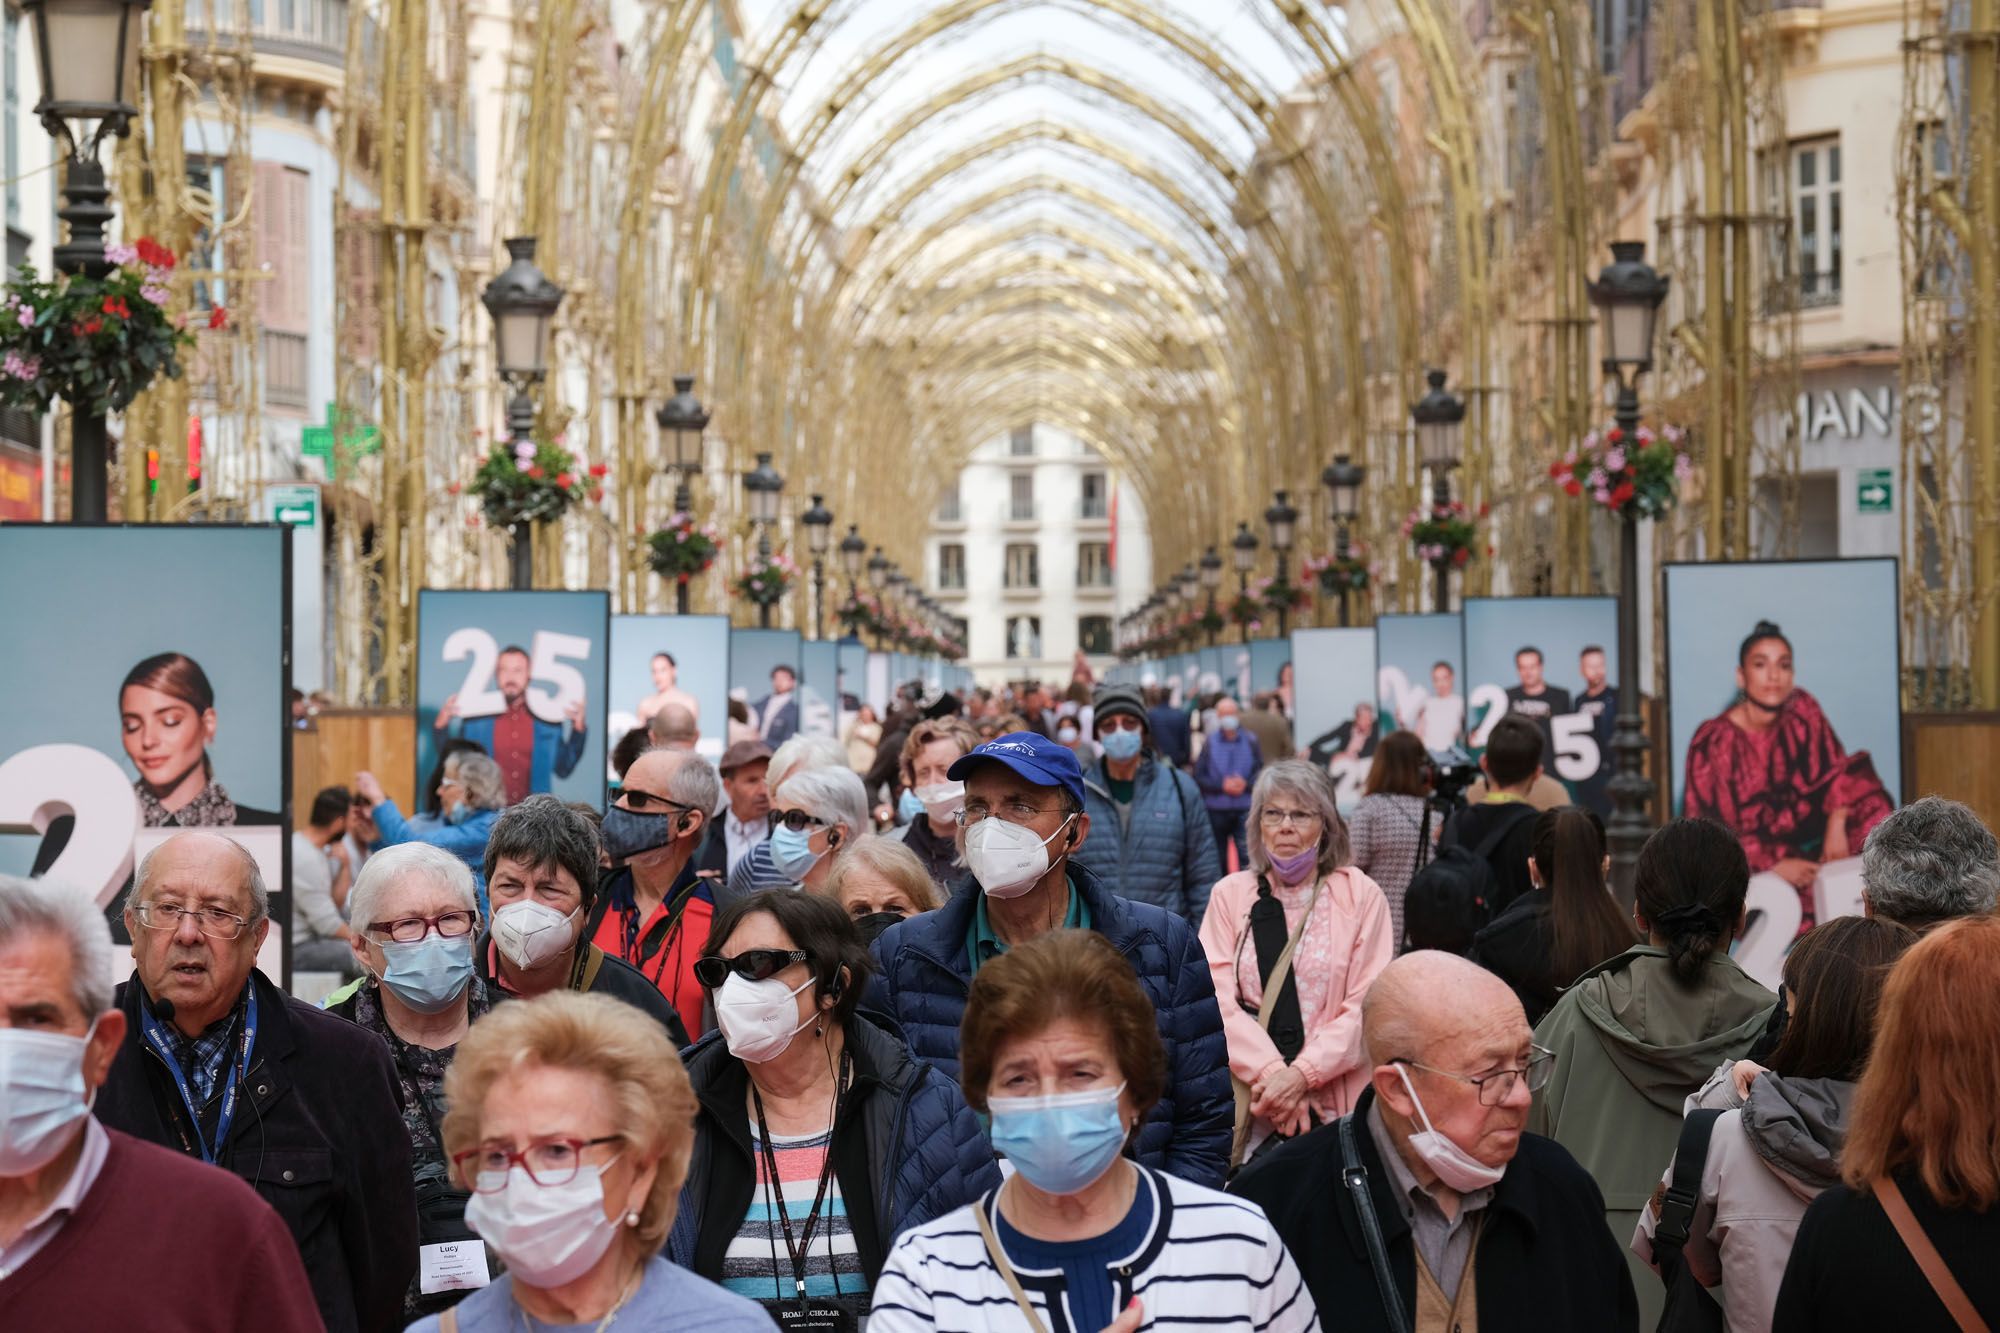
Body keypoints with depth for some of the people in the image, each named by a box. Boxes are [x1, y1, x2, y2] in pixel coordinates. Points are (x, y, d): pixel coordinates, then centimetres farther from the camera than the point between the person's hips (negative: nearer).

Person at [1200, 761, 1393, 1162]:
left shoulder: (1360, 896, 4)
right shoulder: (1230, 895, 9)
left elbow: (1366, 1005, -3)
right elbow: (1217, 999, -1)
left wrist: (1302, 1074, -14)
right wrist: (1270, 1073, -15)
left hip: (1337, 1102, -1)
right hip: (1245, 1105, 1)